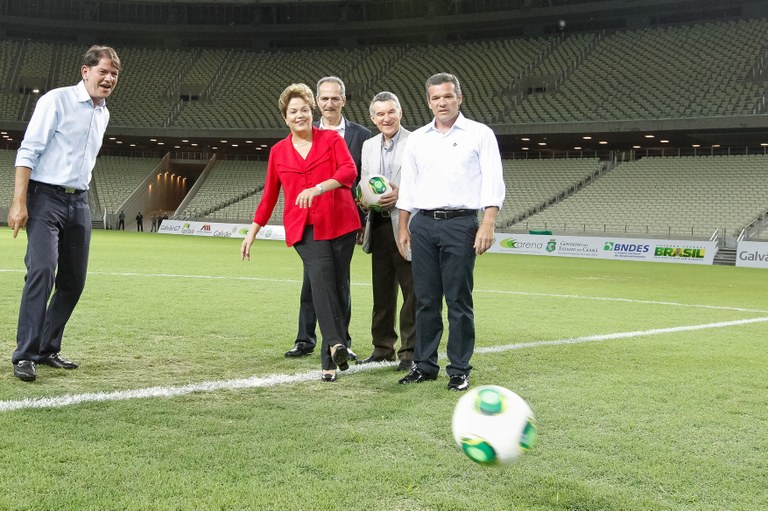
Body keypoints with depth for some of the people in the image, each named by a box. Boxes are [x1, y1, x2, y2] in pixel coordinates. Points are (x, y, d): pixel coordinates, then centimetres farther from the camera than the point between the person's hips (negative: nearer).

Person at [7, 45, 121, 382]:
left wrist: (79, 196, 18)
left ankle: (48, 349, 18)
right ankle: (25, 355, -14)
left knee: (74, 280, 6)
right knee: (42, 271, -18)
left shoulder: (103, 114, 14)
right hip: (46, 199, -7)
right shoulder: (56, 100, -8)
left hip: (78, 202, 7)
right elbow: (28, 152, -13)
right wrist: (19, 203, -20)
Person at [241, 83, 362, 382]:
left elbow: (349, 171, -12)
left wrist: (318, 188, -28)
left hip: (339, 223, 0)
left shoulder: (332, 139, 5)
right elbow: (269, 194, 21)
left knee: (339, 286, 1)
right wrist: (253, 232, 22)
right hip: (304, 228, 0)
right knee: (321, 276, -24)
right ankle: (336, 345, -33)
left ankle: (330, 360, 11)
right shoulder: (278, 152, 13)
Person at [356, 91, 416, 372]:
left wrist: (401, 194, -21)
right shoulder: (369, 146, 15)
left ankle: (410, 351, 8)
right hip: (379, 227, 6)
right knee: (382, 292, 12)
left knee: (411, 292, 0)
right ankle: (382, 347, 21)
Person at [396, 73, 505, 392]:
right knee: (425, 299, 6)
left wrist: (487, 225, -13)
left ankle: (459, 370, 5)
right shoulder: (417, 139, 15)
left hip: (460, 223, -4)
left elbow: (493, 183, -3)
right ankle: (424, 365, 15)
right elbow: (407, 186, 18)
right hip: (423, 223, 4)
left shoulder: (479, 134, 2)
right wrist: (403, 227, 11)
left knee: (458, 300, -3)